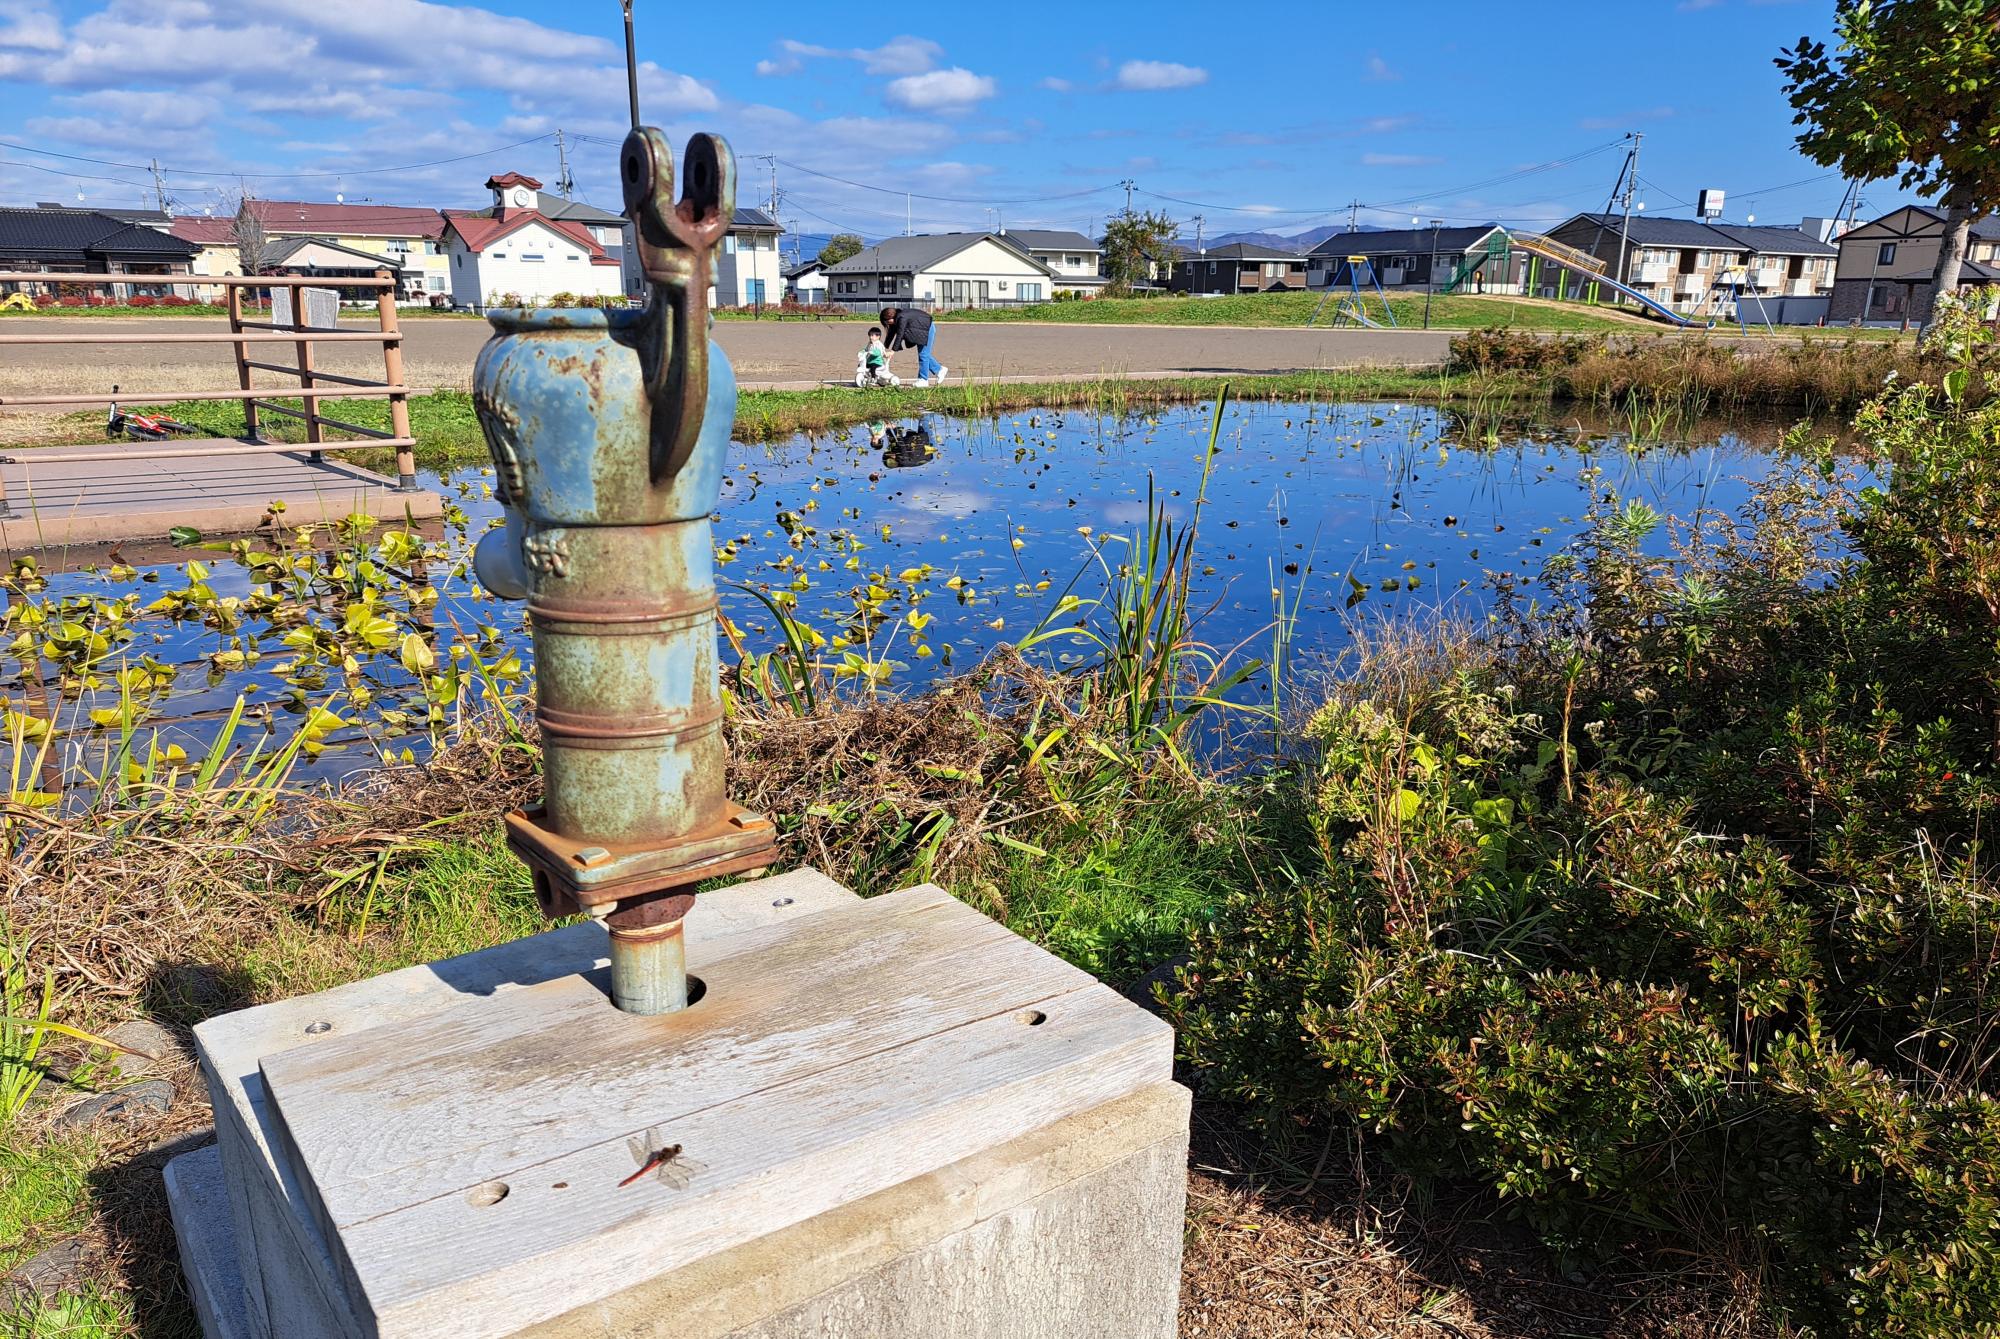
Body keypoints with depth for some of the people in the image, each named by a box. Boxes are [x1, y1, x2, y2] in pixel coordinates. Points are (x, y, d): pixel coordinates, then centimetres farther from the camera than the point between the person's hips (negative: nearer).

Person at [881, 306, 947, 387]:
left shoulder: (902, 318, -31)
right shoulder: (896, 318, -3)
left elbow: (899, 334, -32)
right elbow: (891, 333, 3)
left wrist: (893, 350, -31)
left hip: (928, 329, -10)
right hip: (921, 331, 10)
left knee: (923, 354, -7)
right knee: (923, 354, 14)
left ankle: (923, 380, -3)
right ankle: (939, 369, 26)